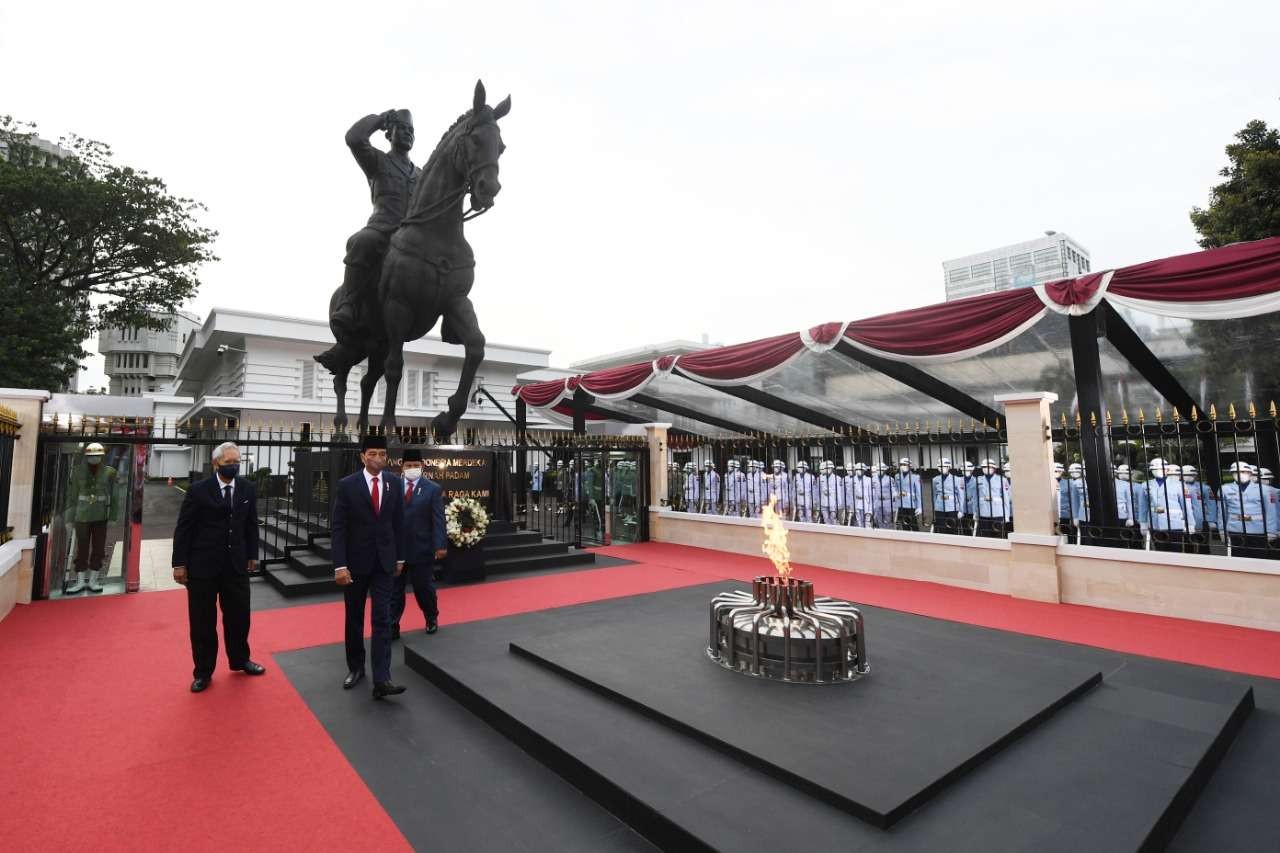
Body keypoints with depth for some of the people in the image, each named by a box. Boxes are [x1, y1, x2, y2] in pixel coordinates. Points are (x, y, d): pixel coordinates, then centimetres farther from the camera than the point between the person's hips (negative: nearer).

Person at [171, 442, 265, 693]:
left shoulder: (247, 488, 1)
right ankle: (203, 671, 26)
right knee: (202, 621, 9)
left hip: (236, 565, 3)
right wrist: (179, 563, -6)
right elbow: (183, 529, -5)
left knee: (239, 616, 12)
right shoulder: (198, 490, -9)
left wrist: (252, 555, 10)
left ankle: (239, 660, 33)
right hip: (202, 565, -3)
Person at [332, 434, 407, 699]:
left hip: (384, 560, 1)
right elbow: (337, 527, -10)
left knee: (382, 618, -4)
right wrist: (340, 565, -15)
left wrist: (399, 557, 8)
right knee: (354, 617, 13)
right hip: (355, 560, -1)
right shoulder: (347, 485, -9)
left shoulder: (395, 483, 0)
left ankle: (381, 679, -4)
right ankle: (355, 667, 31)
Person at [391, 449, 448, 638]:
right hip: (396, 548, 1)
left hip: (422, 549, -1)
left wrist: (440, 545, -13)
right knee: (394, 590, 8)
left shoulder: (433, 489, -2)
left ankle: (432, 618, 35)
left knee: (424, 587, 13)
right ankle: (392, 627, 17)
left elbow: (438, 520, -6)